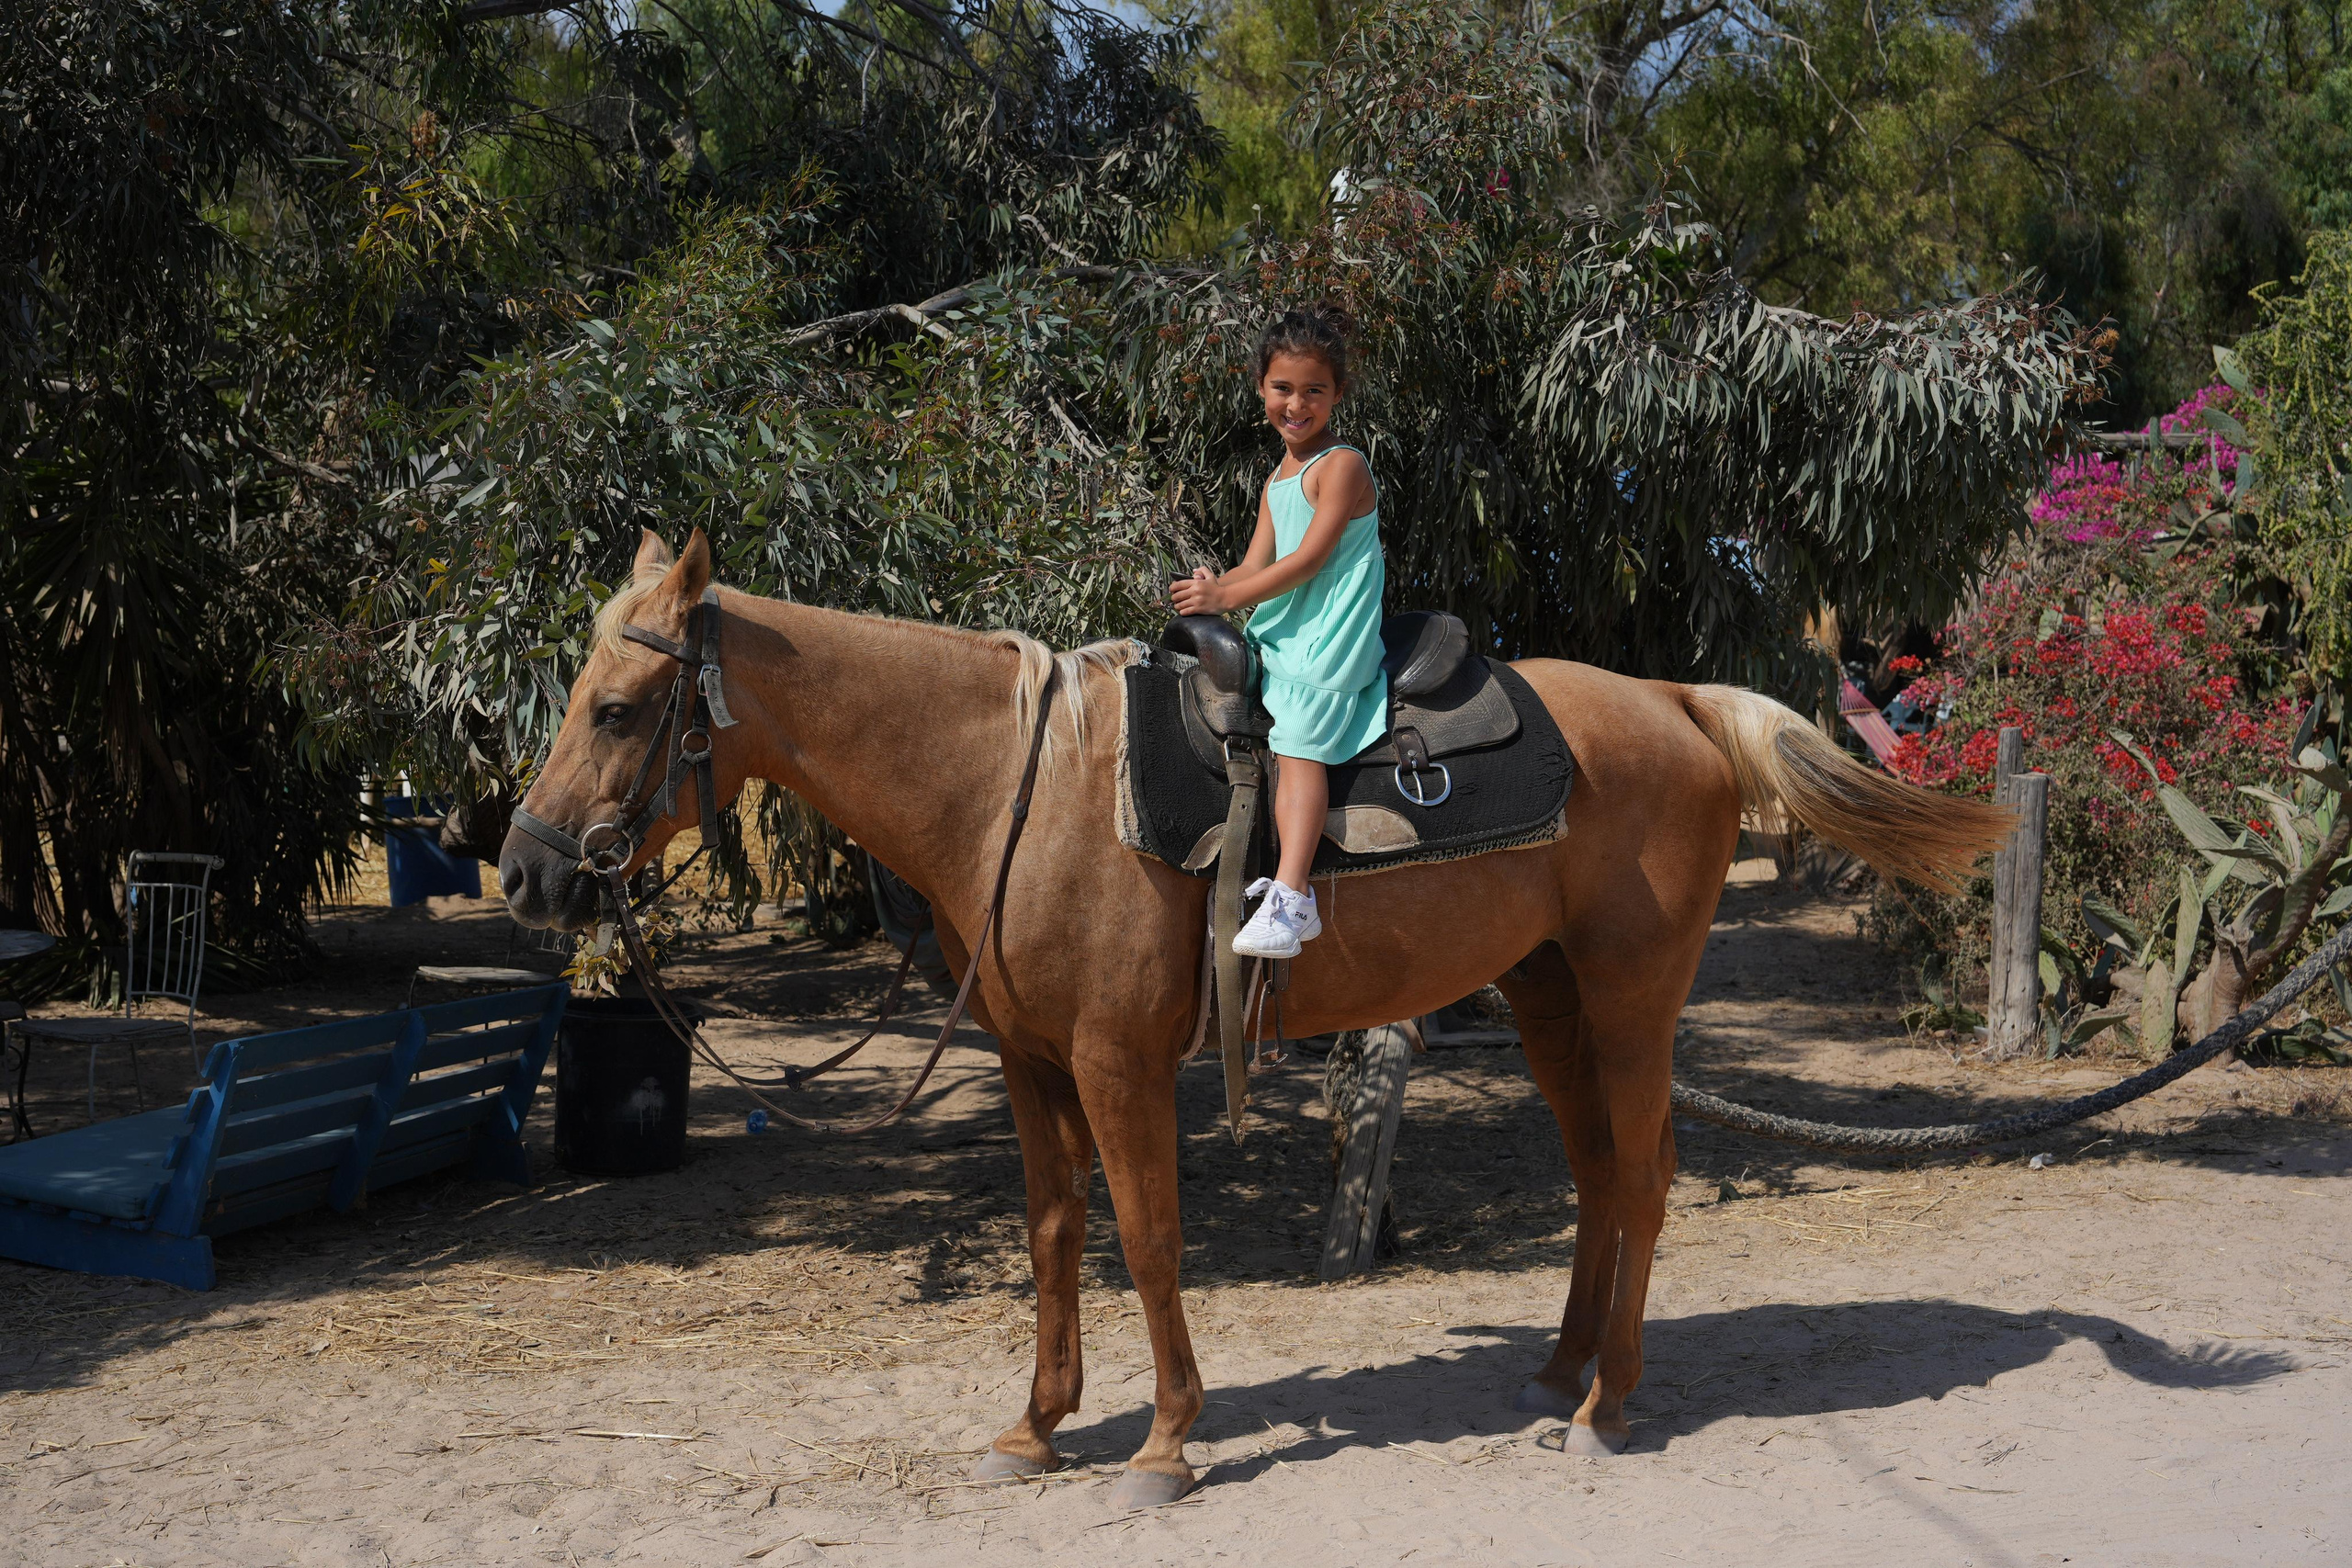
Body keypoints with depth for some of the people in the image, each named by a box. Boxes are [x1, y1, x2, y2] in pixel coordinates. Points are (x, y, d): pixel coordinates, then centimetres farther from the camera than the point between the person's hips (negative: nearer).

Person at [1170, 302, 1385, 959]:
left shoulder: (1341, 466, -8)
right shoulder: (1276, 482, 20)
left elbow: (1308, 559, -15)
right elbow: (1257, 564, 13)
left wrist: (1225, 597, -15)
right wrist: (1211, 588, -7)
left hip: (1331, 635, -10)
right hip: (1282, 632, 10)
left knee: (1298, 742, -23)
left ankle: (1290, 898, -35)